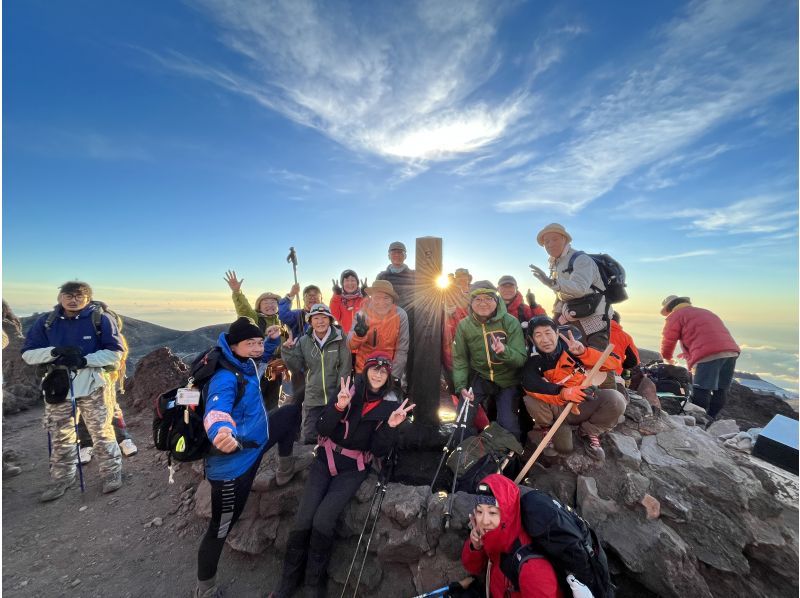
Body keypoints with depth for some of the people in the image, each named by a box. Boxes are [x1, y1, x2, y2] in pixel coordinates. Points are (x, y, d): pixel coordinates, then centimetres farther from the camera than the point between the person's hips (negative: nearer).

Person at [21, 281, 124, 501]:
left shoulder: (101, 319, -7)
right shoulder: (45, 322, 4)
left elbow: (115, 352, -9)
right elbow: (28, 354, 3)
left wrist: (84, 360, -21)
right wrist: (54, 352, -17)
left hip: (93, 386, -4)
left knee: (102, 433, 2)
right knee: (60, 437, 14)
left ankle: (112, 473, 18)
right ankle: (61, 479, 33)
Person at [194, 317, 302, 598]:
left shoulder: (245, 362, -4)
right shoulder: (225, 377, -30)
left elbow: (263, 352, 18)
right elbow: (216, 411, -47)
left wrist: (274, 338, 0)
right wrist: (221, 432, -68)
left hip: (255, 443, 9)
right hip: (233, 462, -8)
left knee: (292, 411, 19)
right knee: (221, 527, 9)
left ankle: (285, 470, 31)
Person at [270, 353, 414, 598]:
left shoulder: (390, 405, -7)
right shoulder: (348, 391, -5)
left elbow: (379, 451, -9)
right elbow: (321, 428, -9)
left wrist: (391, 426, -27)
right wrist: (339, 406, -27)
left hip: (353, 469, -1)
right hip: (325, 460, 2)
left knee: (322, 522, -17)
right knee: (302, 521, -9)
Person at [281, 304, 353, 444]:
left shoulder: (339, 339, -10)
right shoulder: (304, 341, -1)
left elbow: (345, 367, -9)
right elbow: (298, 366, 1)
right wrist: (288, 351, -13)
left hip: (336, 397, -1)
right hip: (312, 397, 2)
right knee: (308, 437, 10)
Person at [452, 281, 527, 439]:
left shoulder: (510, 322, -16)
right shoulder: (464, 325, -9)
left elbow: (521, 359, -17)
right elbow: (460, 359, -3)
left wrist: (504, 351, -38)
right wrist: (461, 386, -16)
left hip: (507, 380, -1)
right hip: (478, 377, 2)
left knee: (508, 425, -6)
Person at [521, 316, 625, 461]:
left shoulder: (571, 347, -14)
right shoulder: (533, 362, -15)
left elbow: (615, 362, -18)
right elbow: (531, 385, -33)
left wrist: (583, 352, -35)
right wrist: (562, 393, -47)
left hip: (583, 405, 2)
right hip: (556, 409, -1)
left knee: (615, 399, -25)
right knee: (531, 400, -31)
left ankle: (590, 432, 4)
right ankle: (547, 430, 3)